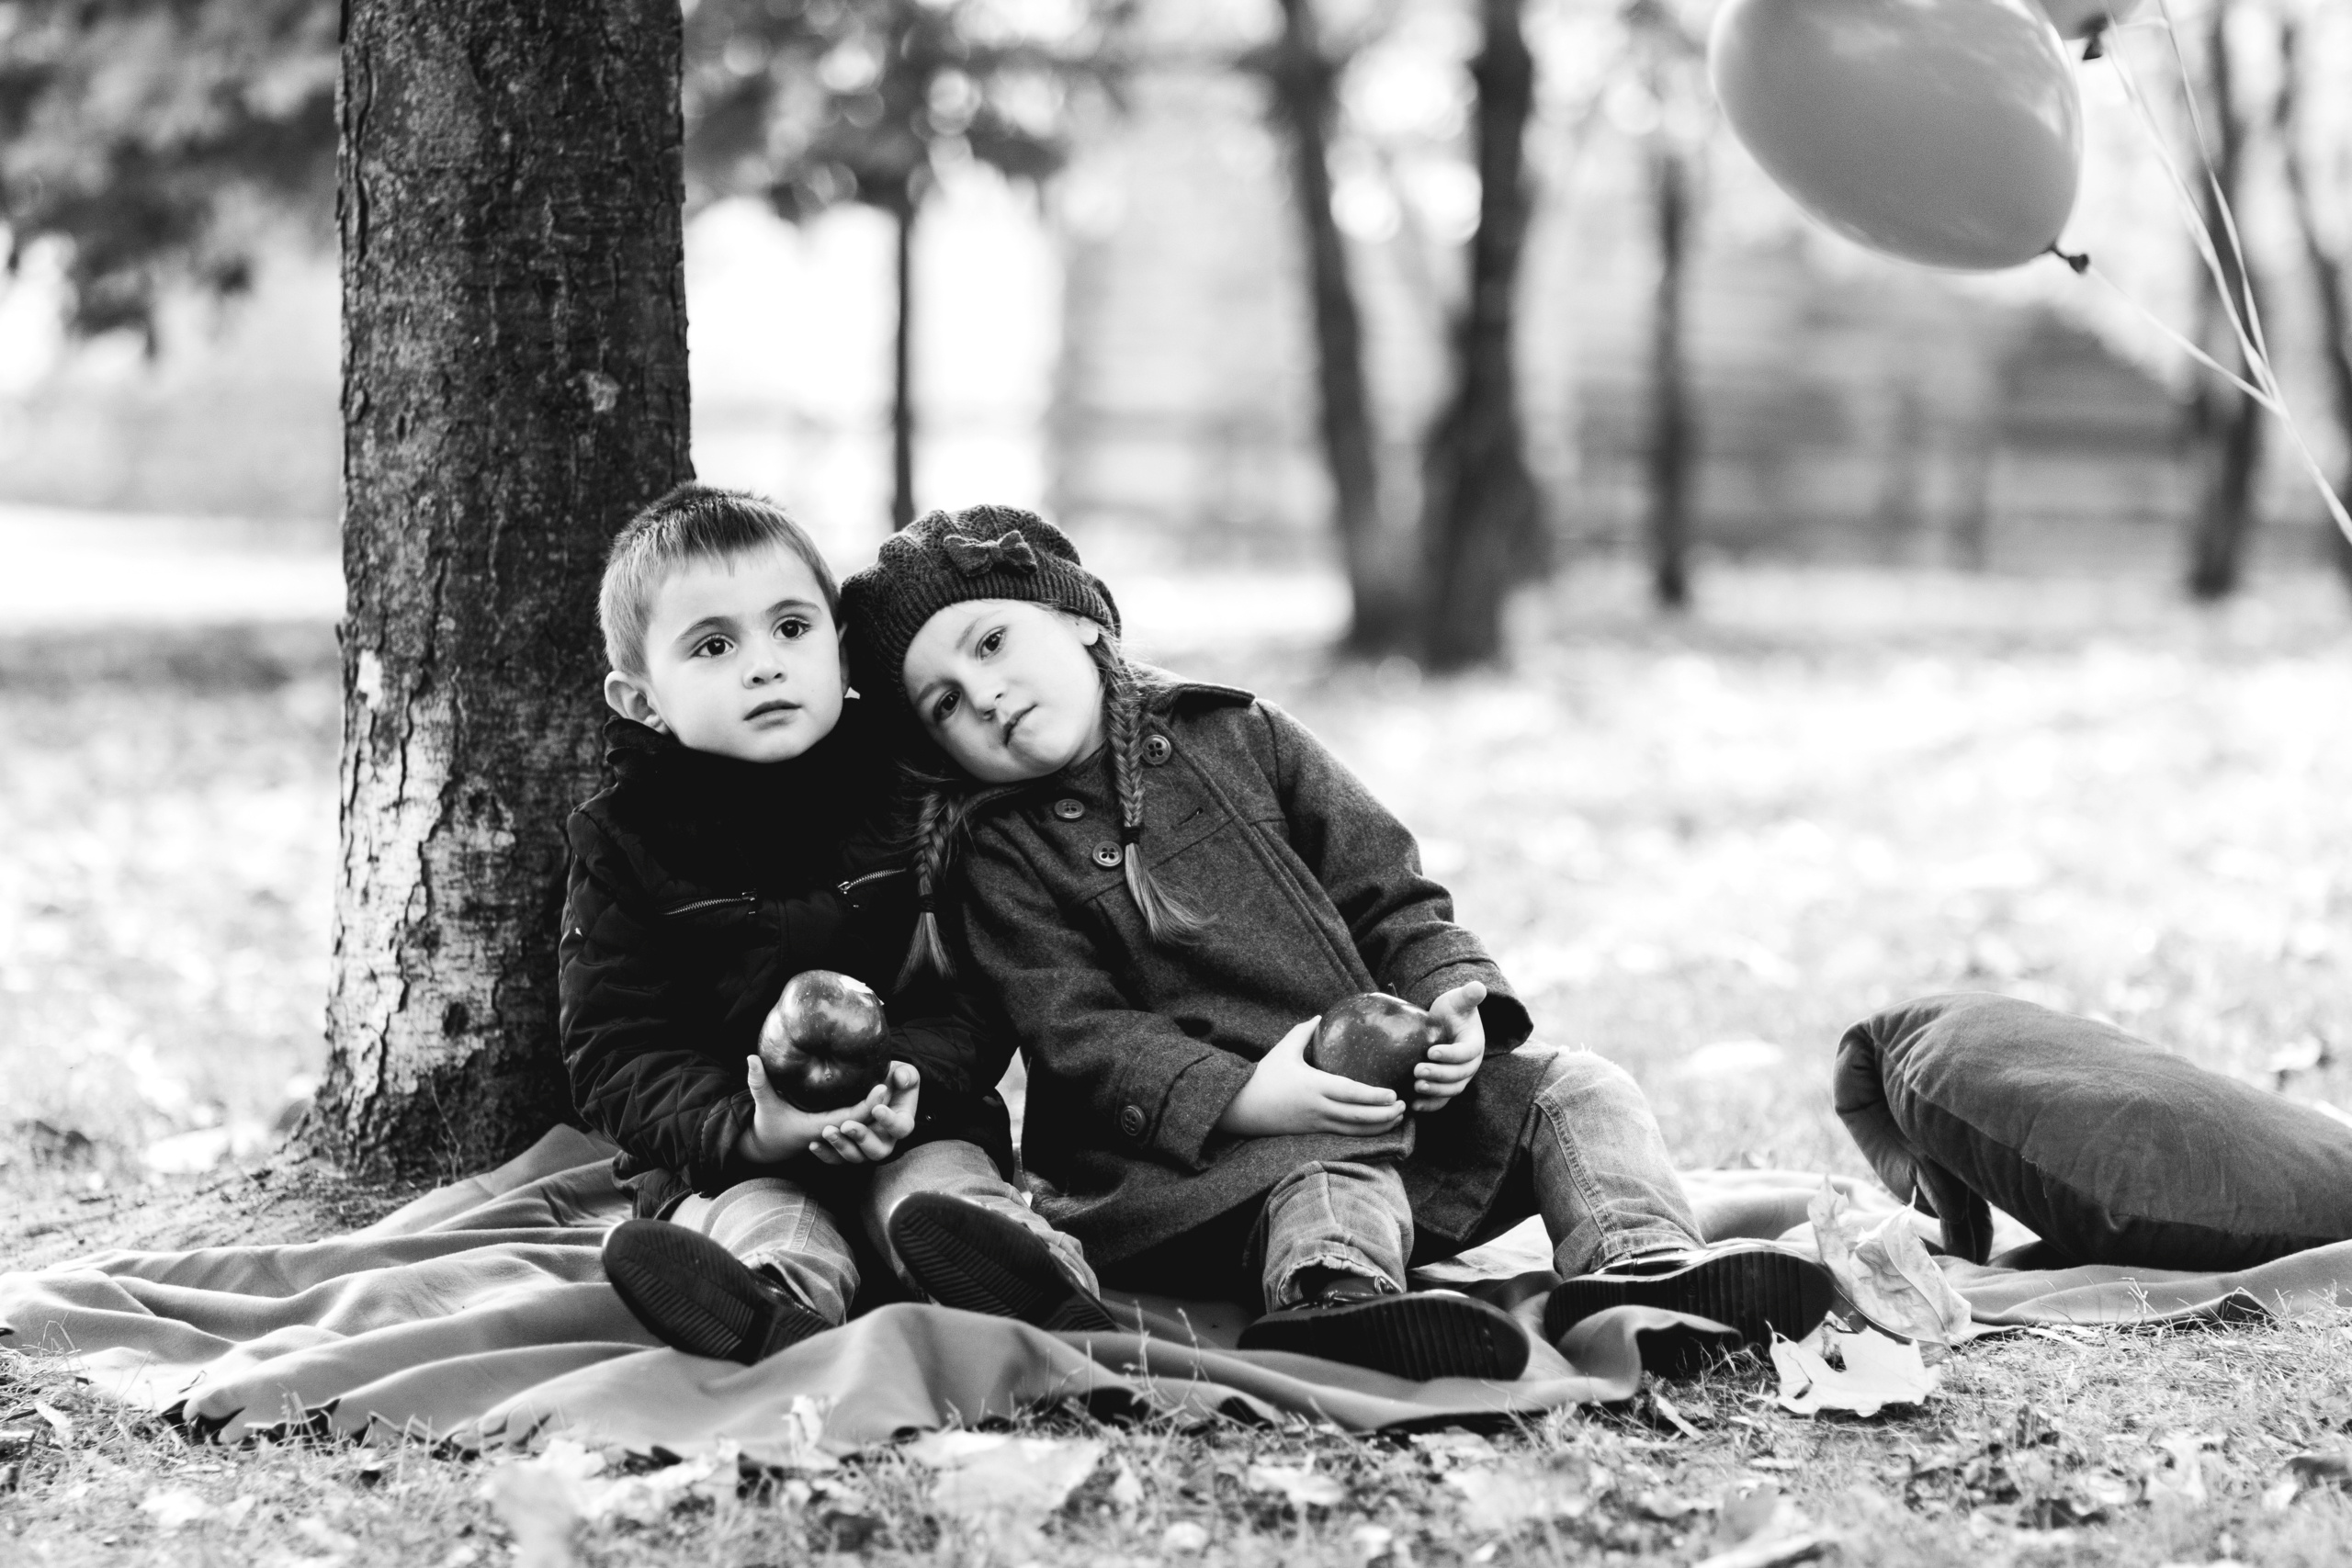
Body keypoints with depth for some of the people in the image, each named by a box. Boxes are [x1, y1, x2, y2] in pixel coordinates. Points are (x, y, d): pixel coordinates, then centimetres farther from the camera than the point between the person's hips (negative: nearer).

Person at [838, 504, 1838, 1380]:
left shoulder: (1239, 738, 12)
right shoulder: (998, 861, 2)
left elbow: (1389, 895, 12)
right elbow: (1083, 1039, -9)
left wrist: (1454, 997, -9)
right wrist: (1240, 1097, -26)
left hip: (1390, 1088, 6)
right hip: (1188, 1150, -6)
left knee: (1578, 1092, -5)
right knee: (1333, 1182, -36)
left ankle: (1637, 1263, -28)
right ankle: (1332, 1301, -66)